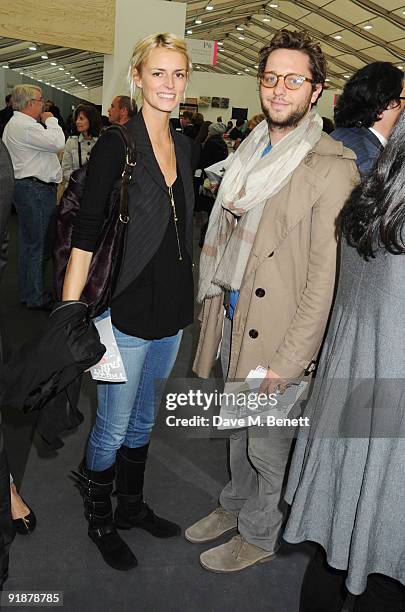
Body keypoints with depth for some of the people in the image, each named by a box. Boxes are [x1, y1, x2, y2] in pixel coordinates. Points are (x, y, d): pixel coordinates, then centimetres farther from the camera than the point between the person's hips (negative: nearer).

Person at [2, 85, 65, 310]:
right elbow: (58, 143, -22)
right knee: (38, 244, -5)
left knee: (29, 242, 16)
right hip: (36, 189, -11)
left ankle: (29, 292, 26)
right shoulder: (25, 126, -16)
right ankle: (36, 298, 3)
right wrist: (51, 120, -7)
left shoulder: (15, 124, 20)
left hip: (26, 187, 11)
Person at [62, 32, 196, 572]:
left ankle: (131, 506, 42)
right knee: (113, 426, 9)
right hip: (127, 311, -6)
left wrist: (186, 302, 14)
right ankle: (99, 521, 34)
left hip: (171, 310, 6)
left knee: (144, 417, 21)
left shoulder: (184, 146, 8)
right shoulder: (116, 144, -12)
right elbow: (86, 236, -15)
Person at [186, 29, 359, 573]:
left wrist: (288, 360, -18)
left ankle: (259, 536, 35)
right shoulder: (251, 151, 9)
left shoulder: (333, 166, -15)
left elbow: (325, 276, -18)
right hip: (232, 316, 7)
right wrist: (215, 302, 10)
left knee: (267, 444, 11)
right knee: (238, 431, 23)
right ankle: (235, 506, 45)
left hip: (276, 332, -6)